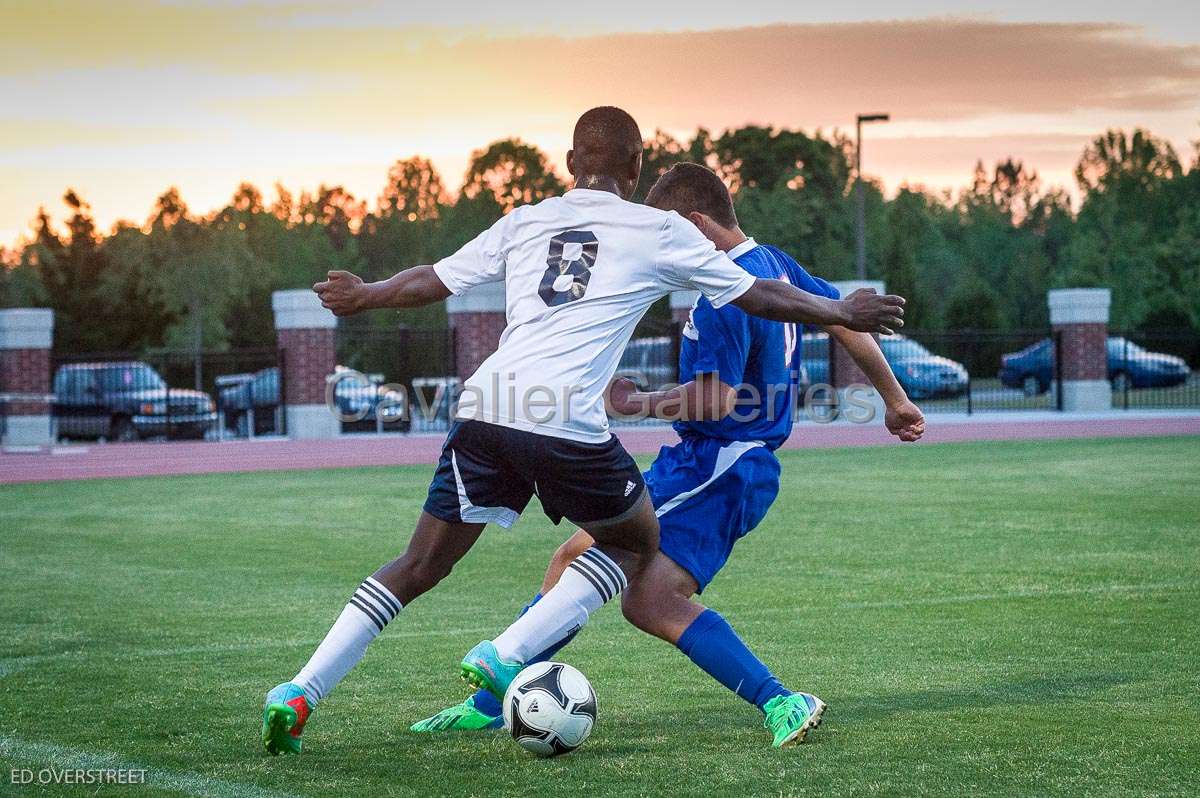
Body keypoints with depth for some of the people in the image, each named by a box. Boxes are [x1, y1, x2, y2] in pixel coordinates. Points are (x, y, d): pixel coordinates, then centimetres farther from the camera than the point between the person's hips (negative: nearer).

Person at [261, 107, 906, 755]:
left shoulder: (524, 222, 20)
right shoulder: (661, 232, 11)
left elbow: (434, 281, 25)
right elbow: (758, 296, 19)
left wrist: (361, 296, 44)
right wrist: (842, 313, 35)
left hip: (482, 411, 4)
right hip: (566, 426, -4)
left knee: (419, 567, 17)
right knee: (637, 543, 21)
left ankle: (297, 694, 6)